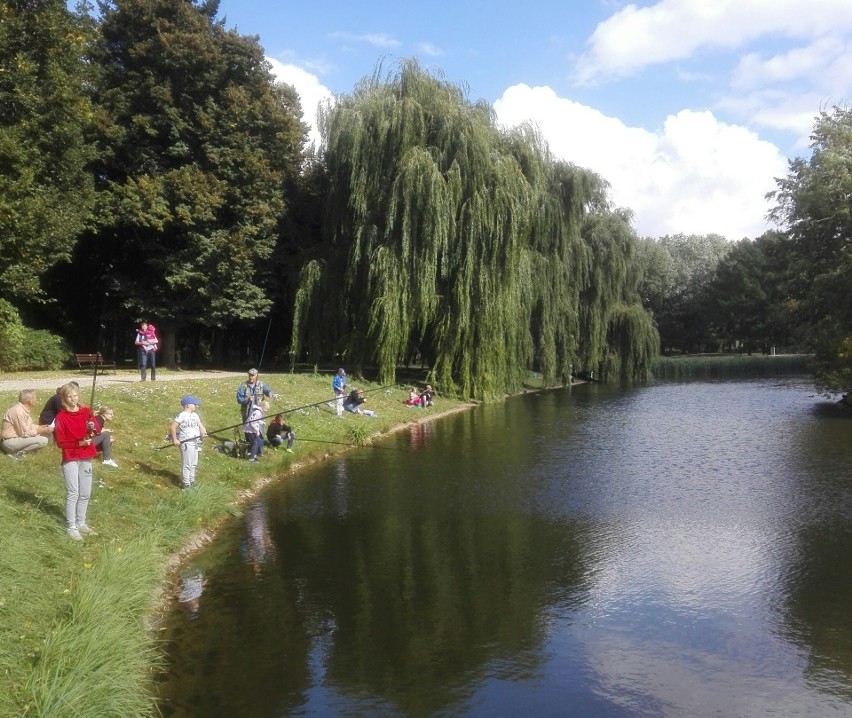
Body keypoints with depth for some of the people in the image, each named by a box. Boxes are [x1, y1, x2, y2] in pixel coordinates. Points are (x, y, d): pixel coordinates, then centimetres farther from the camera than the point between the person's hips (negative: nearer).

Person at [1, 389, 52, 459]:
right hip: (10, 441, -10)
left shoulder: (23, 409, 6)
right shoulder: (18, 411, -23)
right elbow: (24, 433, -20)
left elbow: (28, 426, 16)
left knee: (46, 434, 11)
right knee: (43, 440, -22)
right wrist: (41, 431, -12)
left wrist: (41, 427, 4)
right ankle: (18, 453, -12)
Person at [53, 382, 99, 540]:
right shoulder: (61, 417, -8)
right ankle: (71, 527, 3)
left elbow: (96, 430, -2)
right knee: (73, 493, -5)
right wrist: (79, 443, -18)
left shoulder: (86, 412, 4)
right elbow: (60, 442, -10)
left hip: (86, 458, 4)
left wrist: (93, 430, -24)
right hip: (70, 459, -4)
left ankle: (81, 524, 23)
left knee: (85, 494, 11)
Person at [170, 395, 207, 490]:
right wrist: (175, 440, -14)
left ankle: (191, 482, 26)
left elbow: (200, 425, 5)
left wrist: (203, 433, -15)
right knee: (187, 464, -3)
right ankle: (186, 484, 4)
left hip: (195, 442, 8)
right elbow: (173, 427, -13)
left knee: (193, 463, 15)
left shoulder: (195, 415, 10)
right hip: (186, 443, -8)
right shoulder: (181, 416, -13)